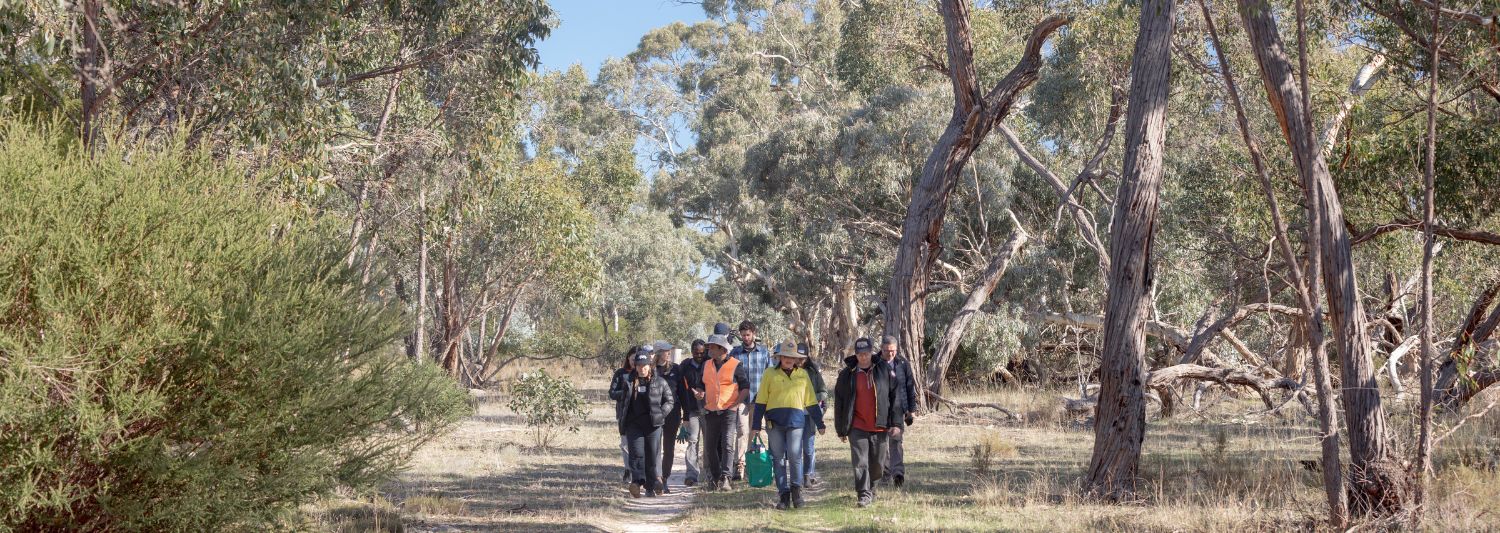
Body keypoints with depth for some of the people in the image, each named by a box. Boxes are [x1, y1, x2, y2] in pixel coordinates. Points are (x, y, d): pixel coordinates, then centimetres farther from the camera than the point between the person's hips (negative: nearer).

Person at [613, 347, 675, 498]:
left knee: (652, 455, 0)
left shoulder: (659, 382, 5)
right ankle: (637, 481, -25)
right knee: (637, 453, -14)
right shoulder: (629, 382, 8)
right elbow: (618, 399, 20)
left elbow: (669, 401, 10)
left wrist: (661, 413, -4)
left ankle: (650, 488, 9)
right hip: (634, 424, 0)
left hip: (653, 424, 0)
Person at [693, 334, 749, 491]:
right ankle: (714, 477, 18)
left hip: (729, 411, -5)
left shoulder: (735, 365, -2)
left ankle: (725, 477, -20)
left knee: (727, 444, -16)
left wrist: (736, 404, -11)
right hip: (710, 412, 6)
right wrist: (699, 393, 0)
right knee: (710, 446, 7)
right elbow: (700, 385, 23)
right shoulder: (706, 365, 13)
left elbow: (745, 388, 0)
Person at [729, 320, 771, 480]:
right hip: (741, 399, -2)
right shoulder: (735, 353, 5)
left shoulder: (764, 352, 8)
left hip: (759, 399, 2)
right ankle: (739, 465, -16)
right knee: (742, 430, -14)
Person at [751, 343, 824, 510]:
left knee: (795, 456, -12)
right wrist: (756, 425, 3)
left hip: (796, 420, 0)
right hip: (774, 421, 0)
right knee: (778, 458, 2)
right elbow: (760, 401, 7)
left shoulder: (803, 374, 12)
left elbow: (811, 401, 16)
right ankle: (783, 494, 8)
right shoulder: (770, 373, 7)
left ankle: (796, 489, 6)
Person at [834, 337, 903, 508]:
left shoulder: (884, 370, 1)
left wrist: (896, 423, -3)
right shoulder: (847, 374, 1)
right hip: (857, 427, -1)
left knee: (876, 463, 11)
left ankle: (871, 487, 34)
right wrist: (841, 429, 7)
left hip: (879, 426, 1)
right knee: (860, 462, -9)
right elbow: (839, 402, 6)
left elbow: (895, 397, 3)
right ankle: (864, 494, -6)